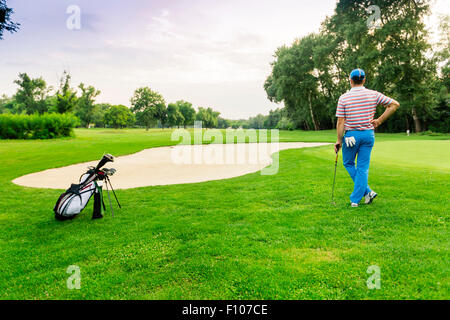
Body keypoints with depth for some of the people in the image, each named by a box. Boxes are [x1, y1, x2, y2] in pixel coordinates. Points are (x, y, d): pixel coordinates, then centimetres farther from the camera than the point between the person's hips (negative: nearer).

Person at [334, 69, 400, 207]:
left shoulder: (344, 98, -6)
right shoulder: (374, 95, 1)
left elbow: (341, 121, -8)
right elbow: (395, 104, 2)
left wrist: (339, 140, -2)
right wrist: (379, 120, 5)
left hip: (351, 135, -2)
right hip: (369, 134, 3)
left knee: (348, 163, 17)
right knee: (363, 167, 7)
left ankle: (367, 191, 12)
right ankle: (356, 199, 7)